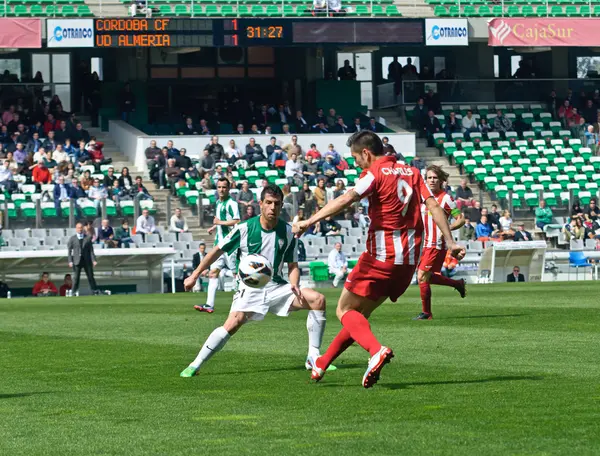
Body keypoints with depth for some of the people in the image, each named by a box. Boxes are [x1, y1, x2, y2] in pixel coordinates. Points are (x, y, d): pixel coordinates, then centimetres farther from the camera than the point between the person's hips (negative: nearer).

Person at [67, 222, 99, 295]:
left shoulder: (88, 237, 7)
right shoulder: (72, 238, 5)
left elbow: (91, 250, 4)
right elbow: (69, 250, 4)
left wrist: (93, 260, -3)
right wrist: (70, 261, -5)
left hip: (87, 260, 1)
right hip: (77, 261, -1)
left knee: (90, 276, 4)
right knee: (76, 277, -3)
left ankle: (95, 290, 11)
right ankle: (75, 291, 4)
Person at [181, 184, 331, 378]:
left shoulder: (287, 232, 0)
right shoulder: (244, 229, -9)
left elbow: (293, 265, 8)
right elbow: (218, 251, 2)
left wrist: (295, 285, -13)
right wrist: (194, 275, 1)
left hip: (277, 287, 3)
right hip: (250, 289, -3)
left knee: (318, 300, -15)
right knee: (232, 325, -28)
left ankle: (314, 358, -7)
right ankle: (195, 365, -15)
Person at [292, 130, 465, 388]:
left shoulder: (375, 173, -7)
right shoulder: (411, 172, 14)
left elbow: (346, 200, -23)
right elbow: (433, 206, 5)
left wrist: (310, 221, -28)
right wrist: (450, 242, 4)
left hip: (381, 256, -7)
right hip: (409, 259, 7)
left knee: (345, 311, 3)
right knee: (359, 313, 18)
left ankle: (377, 350, -23)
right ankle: (322, 364, 24)